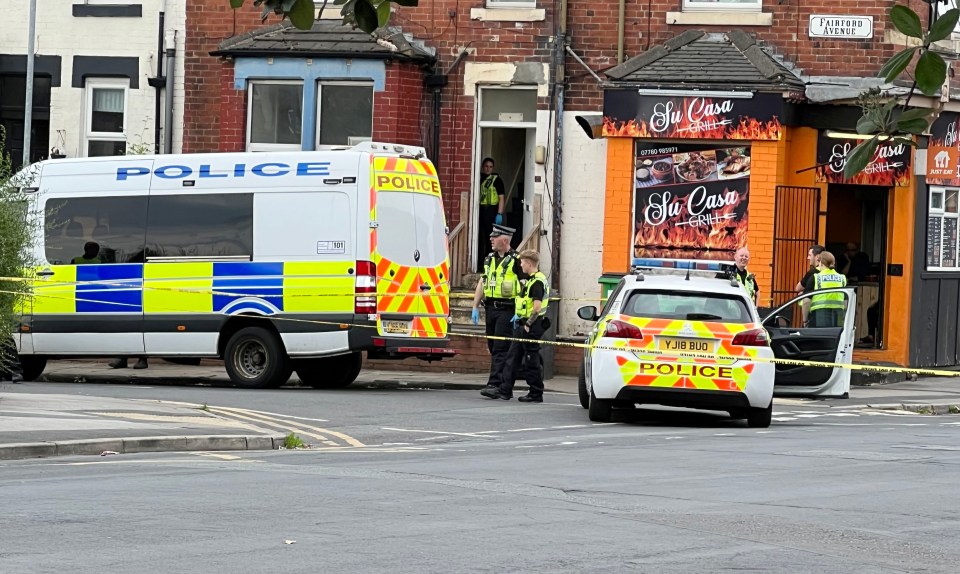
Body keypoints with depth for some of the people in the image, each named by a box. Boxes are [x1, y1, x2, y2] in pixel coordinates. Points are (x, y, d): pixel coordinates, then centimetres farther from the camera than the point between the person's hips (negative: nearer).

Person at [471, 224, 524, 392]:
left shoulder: (516, 260, -8)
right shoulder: (489, 259, 15)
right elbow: (482, 283, 19)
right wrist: (475, 307, 14)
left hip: (507, 309, -8)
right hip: (490, 308, 8)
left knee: (501, 348, -11)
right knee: (493, 348, 10)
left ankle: (495, 384, -16)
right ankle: (505, 386, 17)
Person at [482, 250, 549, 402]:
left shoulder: (537, 282, -17)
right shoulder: (531, 280, 15)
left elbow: (537, 307, -25)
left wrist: (528, 324, -18)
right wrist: (518, 315, 19)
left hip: (531, 327, -10)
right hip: (522, 326, 10)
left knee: (531, 361, -3)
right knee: (513, 357, 10)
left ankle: (536, 394, 5)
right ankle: (505, 390, 12)